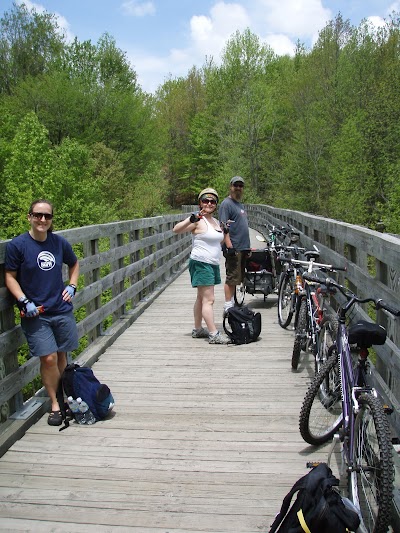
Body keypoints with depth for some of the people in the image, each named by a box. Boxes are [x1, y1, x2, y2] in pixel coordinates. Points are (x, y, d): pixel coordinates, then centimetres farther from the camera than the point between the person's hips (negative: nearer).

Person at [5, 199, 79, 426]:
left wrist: (72, 286, 5)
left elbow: (74, 264, 19)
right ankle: (55, 405, 12)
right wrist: (24, 301, -14)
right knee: (48, 358, -6)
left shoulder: (60, 242, 2)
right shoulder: (17, 245, -8)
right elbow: (10, 277, -3)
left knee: (61, 356, 12)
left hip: (62, 310, 3)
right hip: (35, 313, -3)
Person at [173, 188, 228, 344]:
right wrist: (191, 219, -37)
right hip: (201, 263, -9)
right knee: (209, 299, -12)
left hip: (212, 264, 9)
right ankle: (213, 334, -13)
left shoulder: (215, 221, 16)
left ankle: (197, 329, 23)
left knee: (202, 298, 15)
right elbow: (176, 230, -24)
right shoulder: (198, 220, -10)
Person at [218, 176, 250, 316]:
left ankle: (232, 303, 21)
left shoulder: (240, 204, 21)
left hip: (243, 247, 9)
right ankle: (228, 307, -3)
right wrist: (229, 246, -24)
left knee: (237, 278, 12)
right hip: (233, 248, -9)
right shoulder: (226, 204, -8)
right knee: (232, 278, -8)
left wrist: (247, 247, 22)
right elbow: (224, 227, -17)